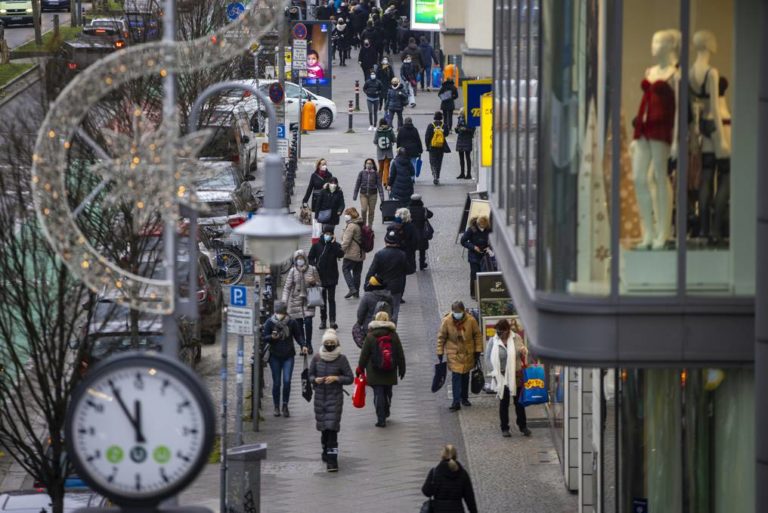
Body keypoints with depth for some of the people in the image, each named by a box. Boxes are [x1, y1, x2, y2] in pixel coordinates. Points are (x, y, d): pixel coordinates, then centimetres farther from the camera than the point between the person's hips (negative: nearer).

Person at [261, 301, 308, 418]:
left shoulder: (291, 323, -3)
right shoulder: (270, 323, -6)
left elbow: (298, 335, 7)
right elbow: (264, 337, -4)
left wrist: (303, 345, -9)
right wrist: (271, 337, -25)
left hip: (288, 356, 0)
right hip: (275, 356, 0)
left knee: (287, 381, -9)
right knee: (276, 382, 3)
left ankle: (285, 406, 5)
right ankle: (276, 407, 15)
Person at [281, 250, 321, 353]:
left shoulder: (312, 270, 1)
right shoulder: (293, 271, 0)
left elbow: (319, 284, 11)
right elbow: (287, 286, -3)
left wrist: (313, 282, -13)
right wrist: (284, 300, -13)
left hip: (308, 300, -1)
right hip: (296, 301, 1)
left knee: (308, 322, -14)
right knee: (299, 324, 1)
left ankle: (308, 344, 2)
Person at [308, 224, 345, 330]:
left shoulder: (335, 245, 1)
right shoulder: (317, 245, 3)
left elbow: (341, 254, -17)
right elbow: (310, 258, 7)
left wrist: (333, 244, -18)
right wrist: (315, 265, -12)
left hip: (332, 277, -1)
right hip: (320, 277, 1)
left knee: (331, 299, -5)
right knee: (322, 300, 8)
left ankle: (332, 320, -8)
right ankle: (323, 320, 14)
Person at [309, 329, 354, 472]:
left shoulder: (341, 359, -7)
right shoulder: (317, 358, 2)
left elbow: (350, 378, -3)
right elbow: (310, 375, 12)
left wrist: (336, 378, -18)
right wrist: (315, 380, -10)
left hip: (335, 397, -4)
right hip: (320, 396, 4)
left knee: (332, 428, -12)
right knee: (323, 427, 12)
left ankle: (332, 460, -13)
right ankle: (326, 450, 36)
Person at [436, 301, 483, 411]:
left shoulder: (471, 320, -12)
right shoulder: (446, 321, -14)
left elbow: (478, 335, 0)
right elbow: (441, 337, -3)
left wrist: (478, 350, 0)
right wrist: (440, 352, -3)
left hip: (468, 353, 2)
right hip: (454, 354, -2)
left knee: (465, 376, 13)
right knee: (456, 377, -9)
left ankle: (464, 398, 30)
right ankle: (456, 402, -7)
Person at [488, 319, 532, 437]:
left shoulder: (516, 338, -2)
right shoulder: (493, 342, -6)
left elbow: (524, 351, 12)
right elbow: (490, 360, -2)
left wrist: (524, 351, -12)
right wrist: (495, 373, -10)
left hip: (516, 375, 1)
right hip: (502, 377, -1)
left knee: (519, 401, 10)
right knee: (504, 403, 8)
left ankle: (523, 426, 21)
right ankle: (504, 428, 19)